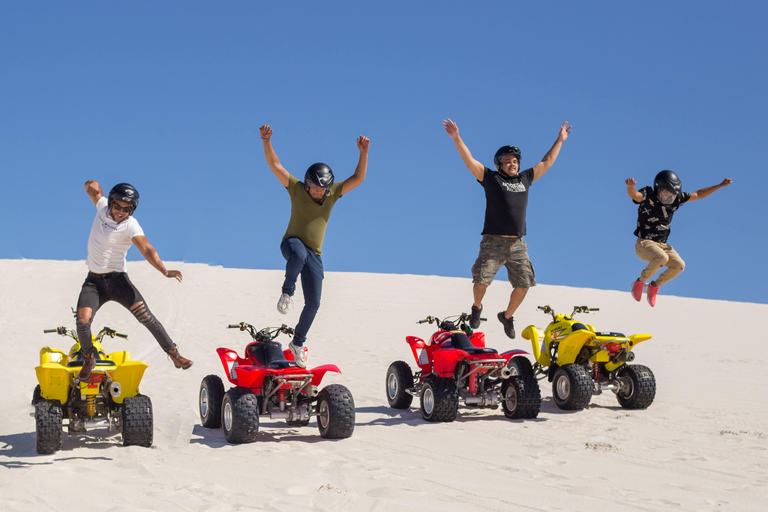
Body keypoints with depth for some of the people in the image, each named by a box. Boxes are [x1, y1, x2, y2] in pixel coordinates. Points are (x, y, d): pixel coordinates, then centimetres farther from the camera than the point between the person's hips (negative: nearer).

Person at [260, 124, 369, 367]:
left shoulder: (333, 193, 2)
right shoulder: (296, 188, -5)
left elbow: (358, 178, -4)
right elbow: (275, 165, -11)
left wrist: (364, 152, -18)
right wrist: (266, 141, -24)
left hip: (315, 254, 3)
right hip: (292, 242, -3)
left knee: (313, 303, -1)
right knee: (299, 255, -44)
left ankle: (298, 343, 20)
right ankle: (287, 292, -18)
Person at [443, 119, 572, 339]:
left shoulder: (525, 178, 17)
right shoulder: (490, 178, 6)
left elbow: (546, 162, 27)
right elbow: (469, 160, -2)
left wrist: (559, 141, 29)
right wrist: (457, 139, -12)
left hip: (517, 244, 4)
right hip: (493, 243, -4)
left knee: (523, 285, 1)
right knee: (481, 281, -11)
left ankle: (507, 316, 25)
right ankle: (477, 308, 21)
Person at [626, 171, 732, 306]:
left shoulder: (675, 199, 4)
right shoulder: (647, 196, -13)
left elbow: (698, 195, 13)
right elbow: (634, 195, -36)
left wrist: (721, 185, 9)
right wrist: (630, 186, -60)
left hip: (662, 245, 6)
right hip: (644, 243, -6)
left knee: (679, 265, -16)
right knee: (662, 258, -34)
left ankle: (654, 285, 7)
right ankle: (640, 282, -11)